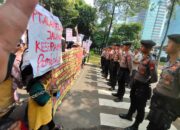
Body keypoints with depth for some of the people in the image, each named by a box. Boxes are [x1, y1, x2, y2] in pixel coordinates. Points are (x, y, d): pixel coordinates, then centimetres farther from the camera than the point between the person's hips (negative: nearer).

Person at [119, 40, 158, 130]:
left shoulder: (151, 60, -24)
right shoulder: (144, 57, 2)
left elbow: (154, 78, -24)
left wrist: (145, 83, -7)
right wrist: (135, 80, 6)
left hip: (142, 87, -8)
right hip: (136, 83, 8)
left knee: (140, 107, 11)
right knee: (133, 102, 27)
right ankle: (129, 115, 51)